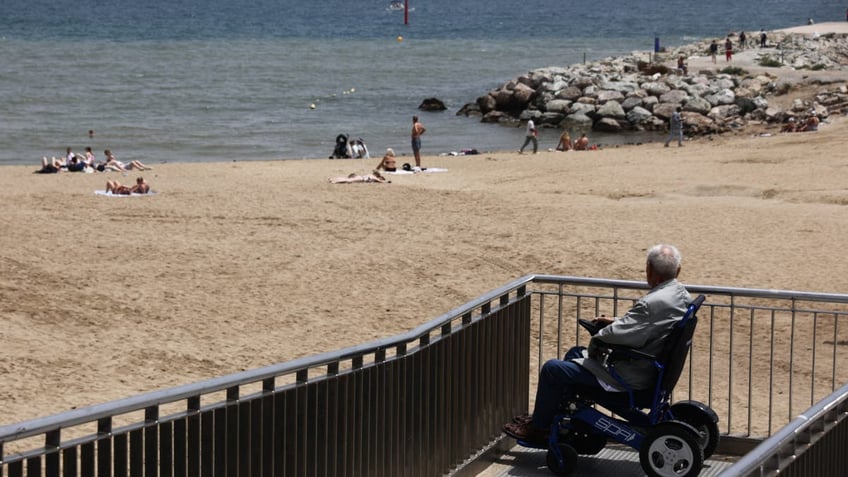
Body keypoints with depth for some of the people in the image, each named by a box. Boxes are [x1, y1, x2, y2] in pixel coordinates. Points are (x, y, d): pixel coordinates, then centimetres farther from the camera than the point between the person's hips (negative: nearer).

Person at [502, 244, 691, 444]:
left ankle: (538, 429, 17)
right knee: (574, 354, 26)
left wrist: (595, 343, -7)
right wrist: (614, 322, 7)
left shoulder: (653, 303, -30)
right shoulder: (681, 294, 1)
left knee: (552, 369, -1)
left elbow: (612, 337, -27)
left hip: (630, 379, -10)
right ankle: (544, 416, 35)